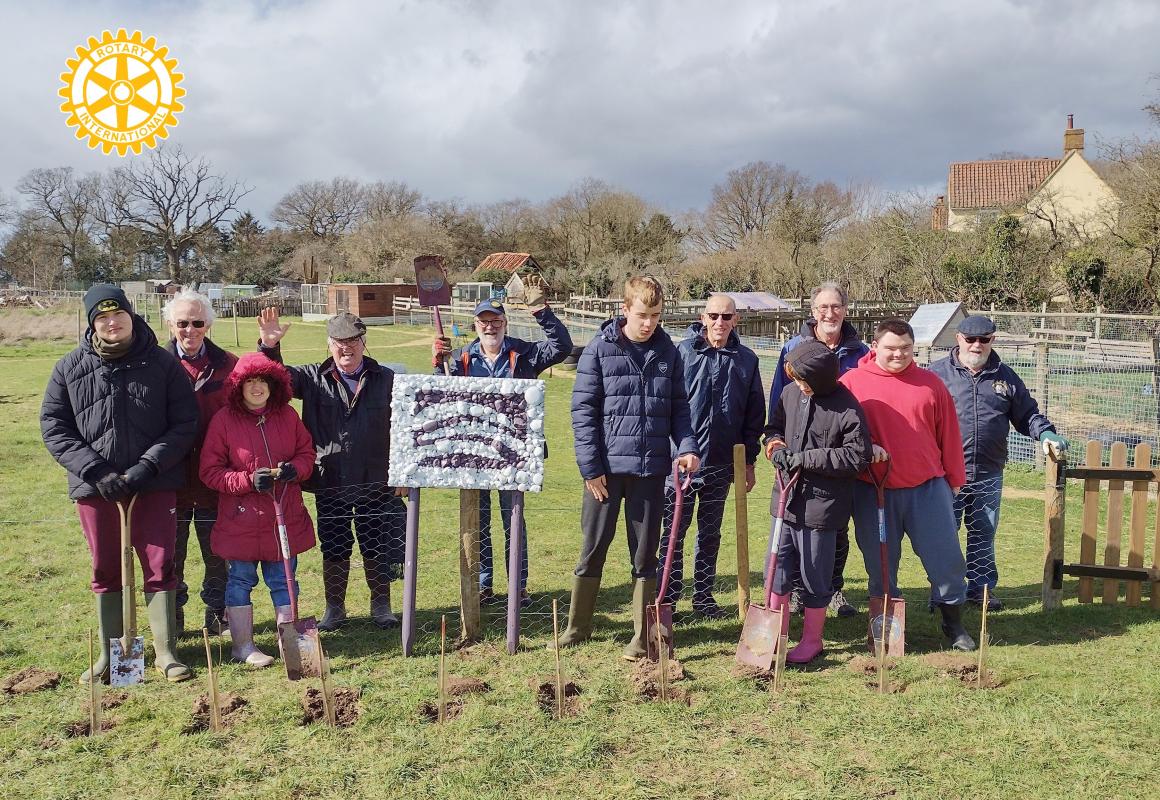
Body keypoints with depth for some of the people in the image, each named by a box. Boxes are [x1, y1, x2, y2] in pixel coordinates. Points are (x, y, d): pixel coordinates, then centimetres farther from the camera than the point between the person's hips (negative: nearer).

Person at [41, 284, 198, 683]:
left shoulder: (163, 364, -2)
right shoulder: (69, 368, 2)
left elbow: (185, 424, -3)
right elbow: (53, 426, 1)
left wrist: (147, 466, -14)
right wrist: (94, 471, -12)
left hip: (155, 484, -1)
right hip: (95, 486, 2)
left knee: (160, 566, 1)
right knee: (106, 571, 11)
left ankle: (166, 652, 12)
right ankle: (110, 653, 23)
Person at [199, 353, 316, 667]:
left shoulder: (287, 415, 3)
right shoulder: (224, 420, -7)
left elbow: (307, 452, 12)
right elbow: (210, 471, -7)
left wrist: (294, 469, -11)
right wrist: (249, 480, -19)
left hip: (285, 517, 3)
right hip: (241, 519, -3)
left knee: (283, 580, 12)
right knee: (241, 580, 8)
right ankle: (243, 645, 20)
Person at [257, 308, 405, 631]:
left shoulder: (387, 380, 1)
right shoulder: (314, 378, 3)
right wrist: (269, 346, -23)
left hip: (376, 484, 0)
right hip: (330, 485, 1)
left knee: (378, 550, 9)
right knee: (334, 551, 11)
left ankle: (381, 606, 27)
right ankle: (334, 608, 27)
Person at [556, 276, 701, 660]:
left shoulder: (668, 352, 6)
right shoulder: (599, 349, -4)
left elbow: (678, 408, 11)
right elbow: (582, 410, -5)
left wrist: (687, 447, -6)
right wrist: (590, 466, -9)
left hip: (651, 469, 2)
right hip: (606, 468, -2)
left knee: (645, 553, 9)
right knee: (593, 549, 8)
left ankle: (642, 635, 19)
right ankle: (577, 627, 24)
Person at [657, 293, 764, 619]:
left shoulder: (746, 360, 4)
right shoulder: (681, 353, -5)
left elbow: (754, 415, 9)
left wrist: (749, 461, 9)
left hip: (722, 463, 3)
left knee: (710, 534, 14)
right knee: (673, 532, 3)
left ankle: (703, 596, 25)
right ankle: (668, 598, 13)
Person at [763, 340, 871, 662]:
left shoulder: (847, 410, -15)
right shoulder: (790, 393, 2)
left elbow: (857, 456, -16)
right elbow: (775, 425, 18)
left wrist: (805, 458, -18)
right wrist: (774, 441, -6)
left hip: (822, 504, -6)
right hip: (787, 498, 6)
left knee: (814, 575, 6)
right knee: (778, 567, 13)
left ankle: (812, 639, 25)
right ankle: (776, 633, 29)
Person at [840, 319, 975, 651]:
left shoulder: (930, 383, 6)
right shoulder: (852, 382, -1)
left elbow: (949, 434, 10)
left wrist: (954, 478, 13)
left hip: (928, 487, 1)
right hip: (873, 490, -1)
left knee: (946, 557, 5)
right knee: (880, 564, 9)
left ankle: (954, 623, 24)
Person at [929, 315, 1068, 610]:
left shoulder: (1005, 377, 10)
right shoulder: (937, 373, -1)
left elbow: (1027, 413, 16)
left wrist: (1046, 433, -2)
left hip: (988, 475, 3)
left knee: (984, 534, 14)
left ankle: (981, 586, 27)